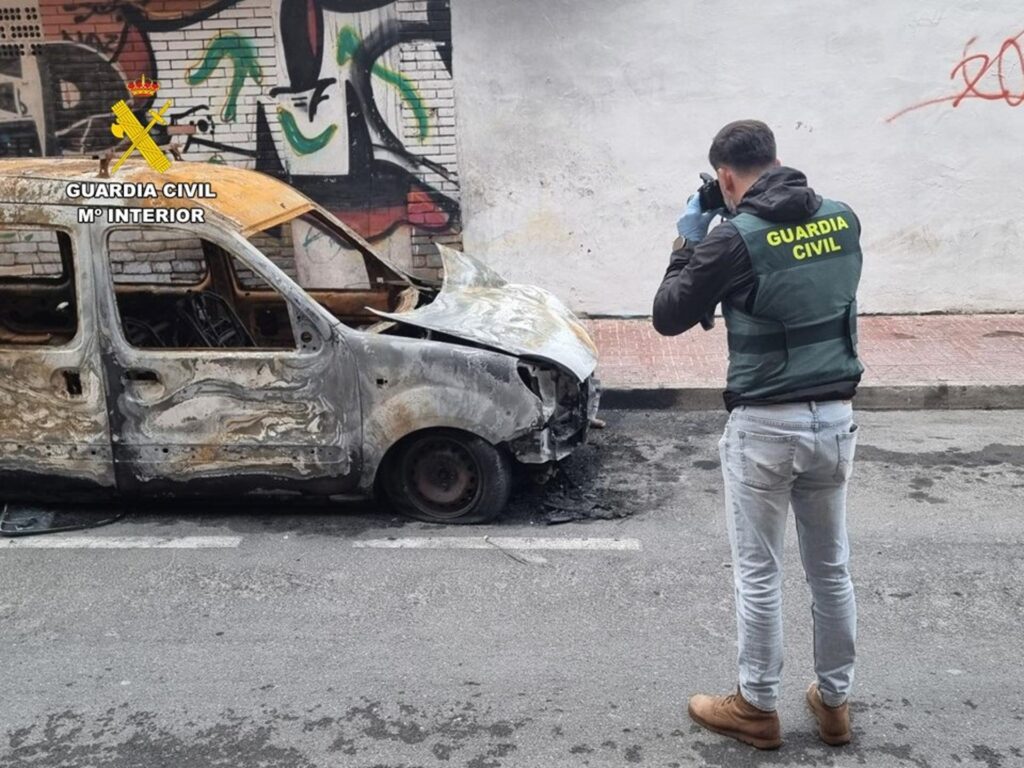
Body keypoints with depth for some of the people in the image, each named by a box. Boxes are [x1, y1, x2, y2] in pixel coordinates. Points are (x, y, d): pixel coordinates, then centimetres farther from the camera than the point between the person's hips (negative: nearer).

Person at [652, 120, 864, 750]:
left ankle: (757, 708, 23)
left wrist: (689, 243, 6)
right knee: (832, 568, 18)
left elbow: (668, 317, -5)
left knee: (759, 575, 9)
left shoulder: (734, 239, -15)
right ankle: (835, 702, 32)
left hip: (766, 425, -6)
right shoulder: (844, 221, 2)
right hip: (836, 418, 6)